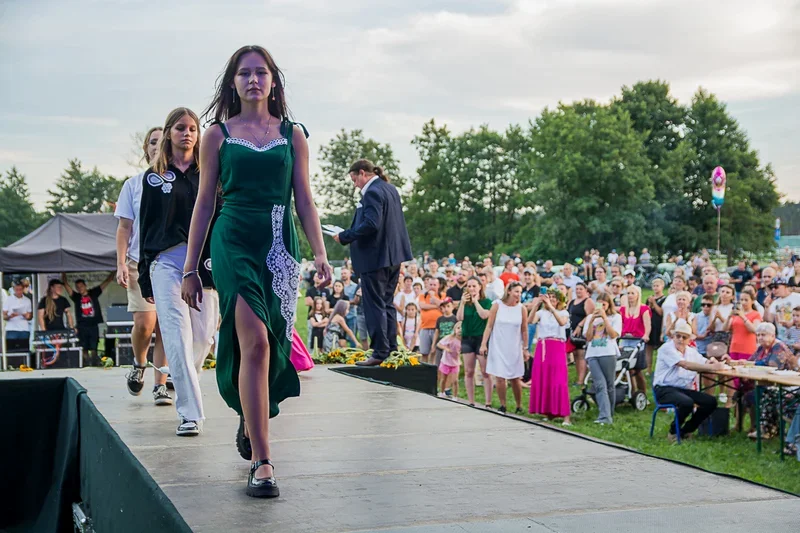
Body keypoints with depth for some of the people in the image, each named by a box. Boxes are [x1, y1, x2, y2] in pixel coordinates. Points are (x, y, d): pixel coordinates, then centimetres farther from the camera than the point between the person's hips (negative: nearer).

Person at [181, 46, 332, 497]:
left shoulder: (293, 135, 11)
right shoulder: (218, 135, 7)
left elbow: (304, 199, 10)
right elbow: (205, 203, 8)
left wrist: (320, 253, -2)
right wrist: (191, 268, 7)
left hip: (280, 245, 3)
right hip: (234, 243, -2)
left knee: (272, 346, 6)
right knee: (255, 343, -16)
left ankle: (250, 418, 38)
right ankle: (262, 462, -15)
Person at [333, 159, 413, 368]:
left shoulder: (372, 192, -18)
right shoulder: (391, 189, 12)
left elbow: (370, 224, -27)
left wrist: (344, 237, -20)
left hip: (376, 257, -10)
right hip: (394, 255, 10)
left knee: (375, 305, -2)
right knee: (387, 303, 17)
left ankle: (380, 352, 0)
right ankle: (392, 349, 21)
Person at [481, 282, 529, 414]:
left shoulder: (522, 309, -2)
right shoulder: (497, 305, -4)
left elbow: (524, 330, 4)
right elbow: (489, 326, -3)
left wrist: (525, 349, 5)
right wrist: (483, 344, -8)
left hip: (514, 348, 1)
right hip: (498, 347, -1)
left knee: (515, 378, 4)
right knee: (499, 377, -5)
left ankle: (519, 406, 18)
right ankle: (502, 405, 8)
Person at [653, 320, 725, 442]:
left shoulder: (691, 351, 16)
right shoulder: (667, 348, -11)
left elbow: (706, 363, 10)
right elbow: (685, 365, -23)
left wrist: (713, 362, -16)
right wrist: (711, 367, -26)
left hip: (685, 389, 8)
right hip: (664, 389, -8)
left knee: (711, 402, -8)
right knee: (687, 403, -34)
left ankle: (686, 431, 7)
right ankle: (673, 431, -6)